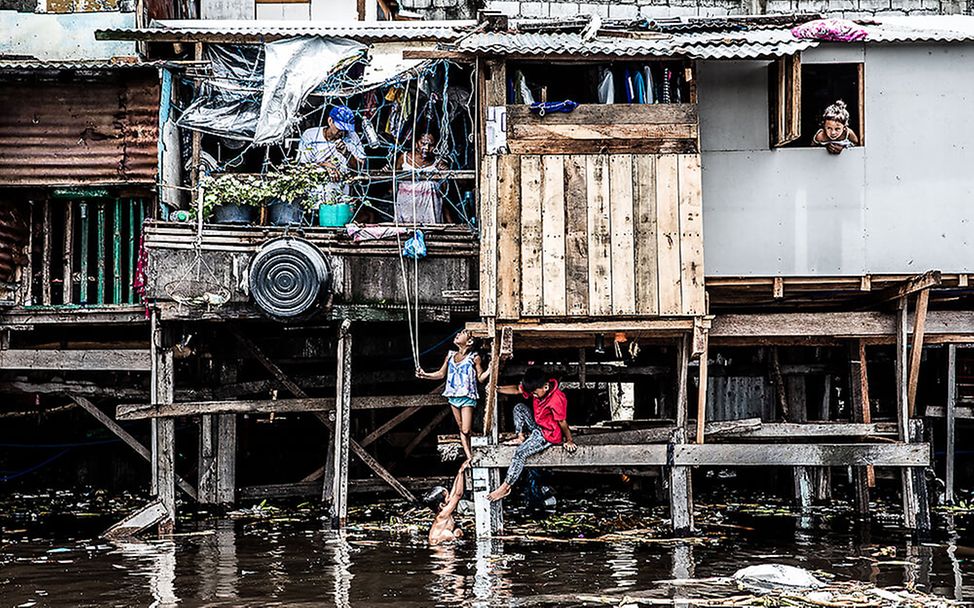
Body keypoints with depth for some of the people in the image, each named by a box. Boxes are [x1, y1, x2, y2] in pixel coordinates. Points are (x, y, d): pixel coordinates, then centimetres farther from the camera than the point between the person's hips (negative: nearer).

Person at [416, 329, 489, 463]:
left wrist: (490, 369, -18)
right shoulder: (450, 355, 10)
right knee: (461, 429, 7)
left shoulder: (474, 357, -3)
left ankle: (470, 458, 6)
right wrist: (425, 375, 10)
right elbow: (441, 374, 18)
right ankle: (469, 457, 12)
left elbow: (480, 378, -2)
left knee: (465, 430, -11)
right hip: (453, 396, 5)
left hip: (467, 397, -5)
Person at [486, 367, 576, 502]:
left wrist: (569, 441, -13)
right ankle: (521, 437, 7)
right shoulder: (536, 387, -7)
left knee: (520, 453, -20)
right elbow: (517, 390, 0)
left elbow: (563, 423, -23)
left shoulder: (557, 400, -32)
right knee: (519, 408, 7)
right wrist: (496, 389, -6)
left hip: (549, 435, -9)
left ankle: (506, 487, -15)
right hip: (537, 427, 9)